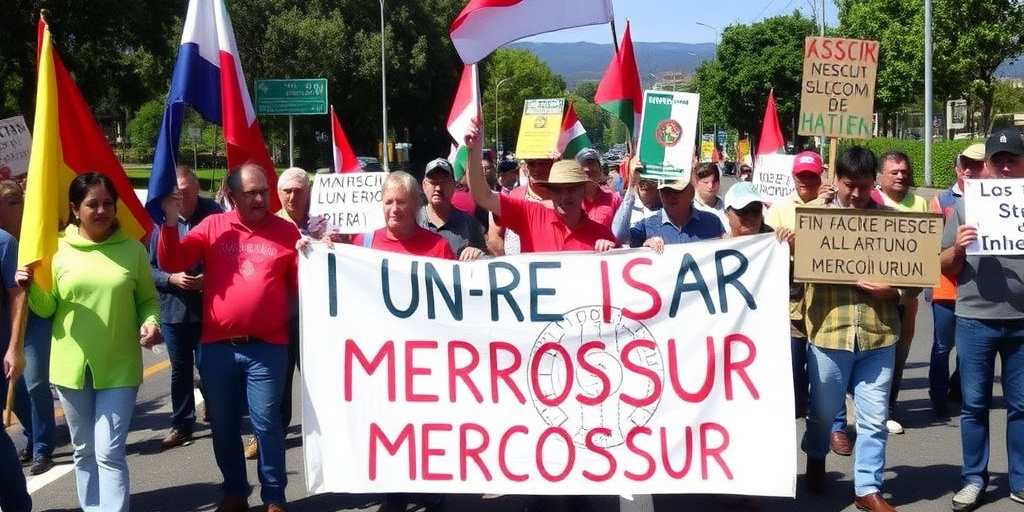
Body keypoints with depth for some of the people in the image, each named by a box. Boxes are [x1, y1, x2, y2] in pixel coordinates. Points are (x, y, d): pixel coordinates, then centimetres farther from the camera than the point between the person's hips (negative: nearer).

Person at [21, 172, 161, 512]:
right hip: (72, 367, 2)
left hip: (119, 369, -2)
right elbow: (47, 309, 5)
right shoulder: (58, 250, -1)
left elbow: (148, 299, 7)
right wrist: (32, 288, -15)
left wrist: (151, 322, -13)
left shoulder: (133, 250, -2)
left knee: (110, 453, -8)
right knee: (84, 451, 14)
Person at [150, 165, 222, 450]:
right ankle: (181, 425, 29)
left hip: (208, 307, -3)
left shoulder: (214, 215, -11)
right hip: (173, 308, 3)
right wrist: (172, 279, -16)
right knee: (180, 370, 15)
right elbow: (149, 268, 1)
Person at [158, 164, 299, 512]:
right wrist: (170, 223, -13)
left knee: (266, 424, 3)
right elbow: (171, 263, -1)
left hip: (267, 348, -2)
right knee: (224, 426, 13)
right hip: (217, 348, 2)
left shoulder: (286, 231, 3)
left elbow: (304, 286, 3)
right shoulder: (213, 226, 4)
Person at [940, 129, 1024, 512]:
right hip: (975, 320, 0)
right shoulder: (965, 205, 4)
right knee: (974, 404, 7)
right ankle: (973, 479, 17)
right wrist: (958, 248, -15)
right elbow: (945, 267, 6)